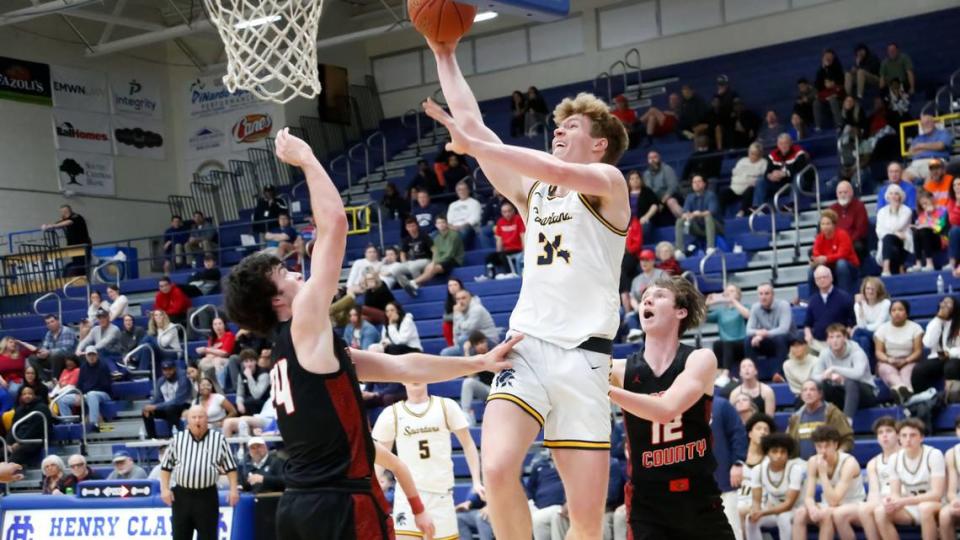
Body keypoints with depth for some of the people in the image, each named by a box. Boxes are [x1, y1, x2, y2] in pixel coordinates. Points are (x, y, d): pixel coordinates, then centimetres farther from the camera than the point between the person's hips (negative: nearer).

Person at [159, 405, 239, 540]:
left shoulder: (219, 439, 1)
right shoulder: (178, 439, 6)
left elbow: (230, 467, 4)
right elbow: (166, 466, 10)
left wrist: (233, 489, -4)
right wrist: (165, 489, 0)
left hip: (207, 496, -2)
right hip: (182, 495, 2)